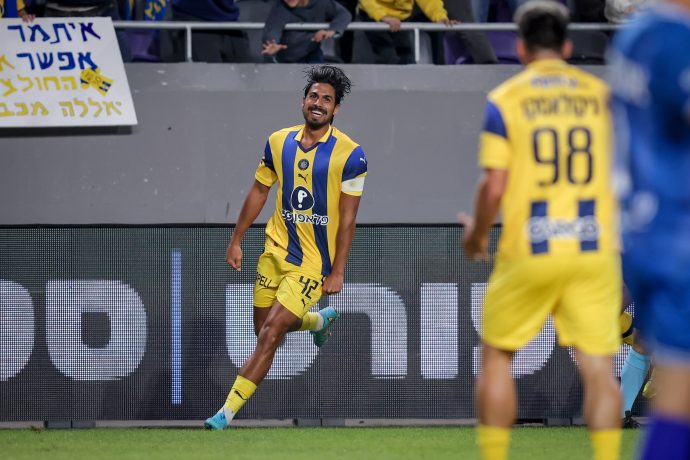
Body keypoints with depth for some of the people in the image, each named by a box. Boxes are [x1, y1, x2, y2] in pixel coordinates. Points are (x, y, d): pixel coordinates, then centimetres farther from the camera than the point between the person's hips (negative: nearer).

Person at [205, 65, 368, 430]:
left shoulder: (349, 154, -12)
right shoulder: (279, 142, 2)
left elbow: (347, 218, -11)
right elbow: (259, 192, 13)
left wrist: (337, 271, -12)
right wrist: (236, 241, 12)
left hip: (313, 262, -5)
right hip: (276, 249, 6)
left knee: (271, 333, -13)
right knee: (264, 329, 14)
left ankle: (228, 411, -11)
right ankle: (320, 320, 45)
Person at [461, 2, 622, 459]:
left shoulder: (504, 100, -1)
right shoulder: (603, 94, 6)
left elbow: (493, 186, -7)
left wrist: (476, 234, 11)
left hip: (528, 253, -2)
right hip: (595, 250, 2)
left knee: (497, 356, 13)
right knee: (598, 368, 1)